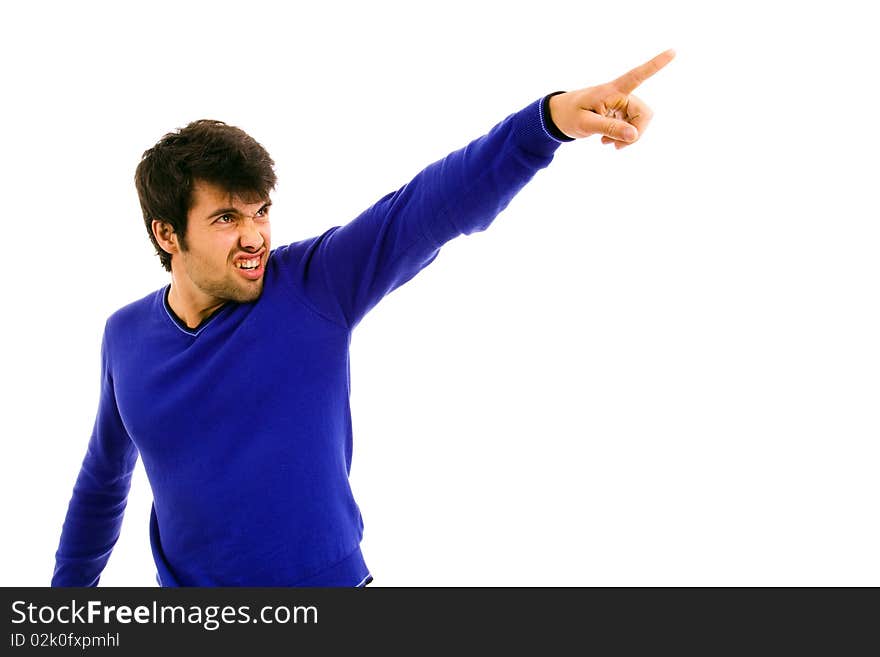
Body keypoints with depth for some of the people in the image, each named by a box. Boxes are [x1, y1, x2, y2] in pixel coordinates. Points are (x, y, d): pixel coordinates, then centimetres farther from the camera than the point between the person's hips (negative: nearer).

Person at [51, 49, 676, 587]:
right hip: (190, 593, 2)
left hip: (330, 575, -1)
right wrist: (69, 582, 21)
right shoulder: (126, 337, -3)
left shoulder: (315, 285, -13)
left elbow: (429, 206, -28)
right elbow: (104, 476, 12)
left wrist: (548, 118, -42)